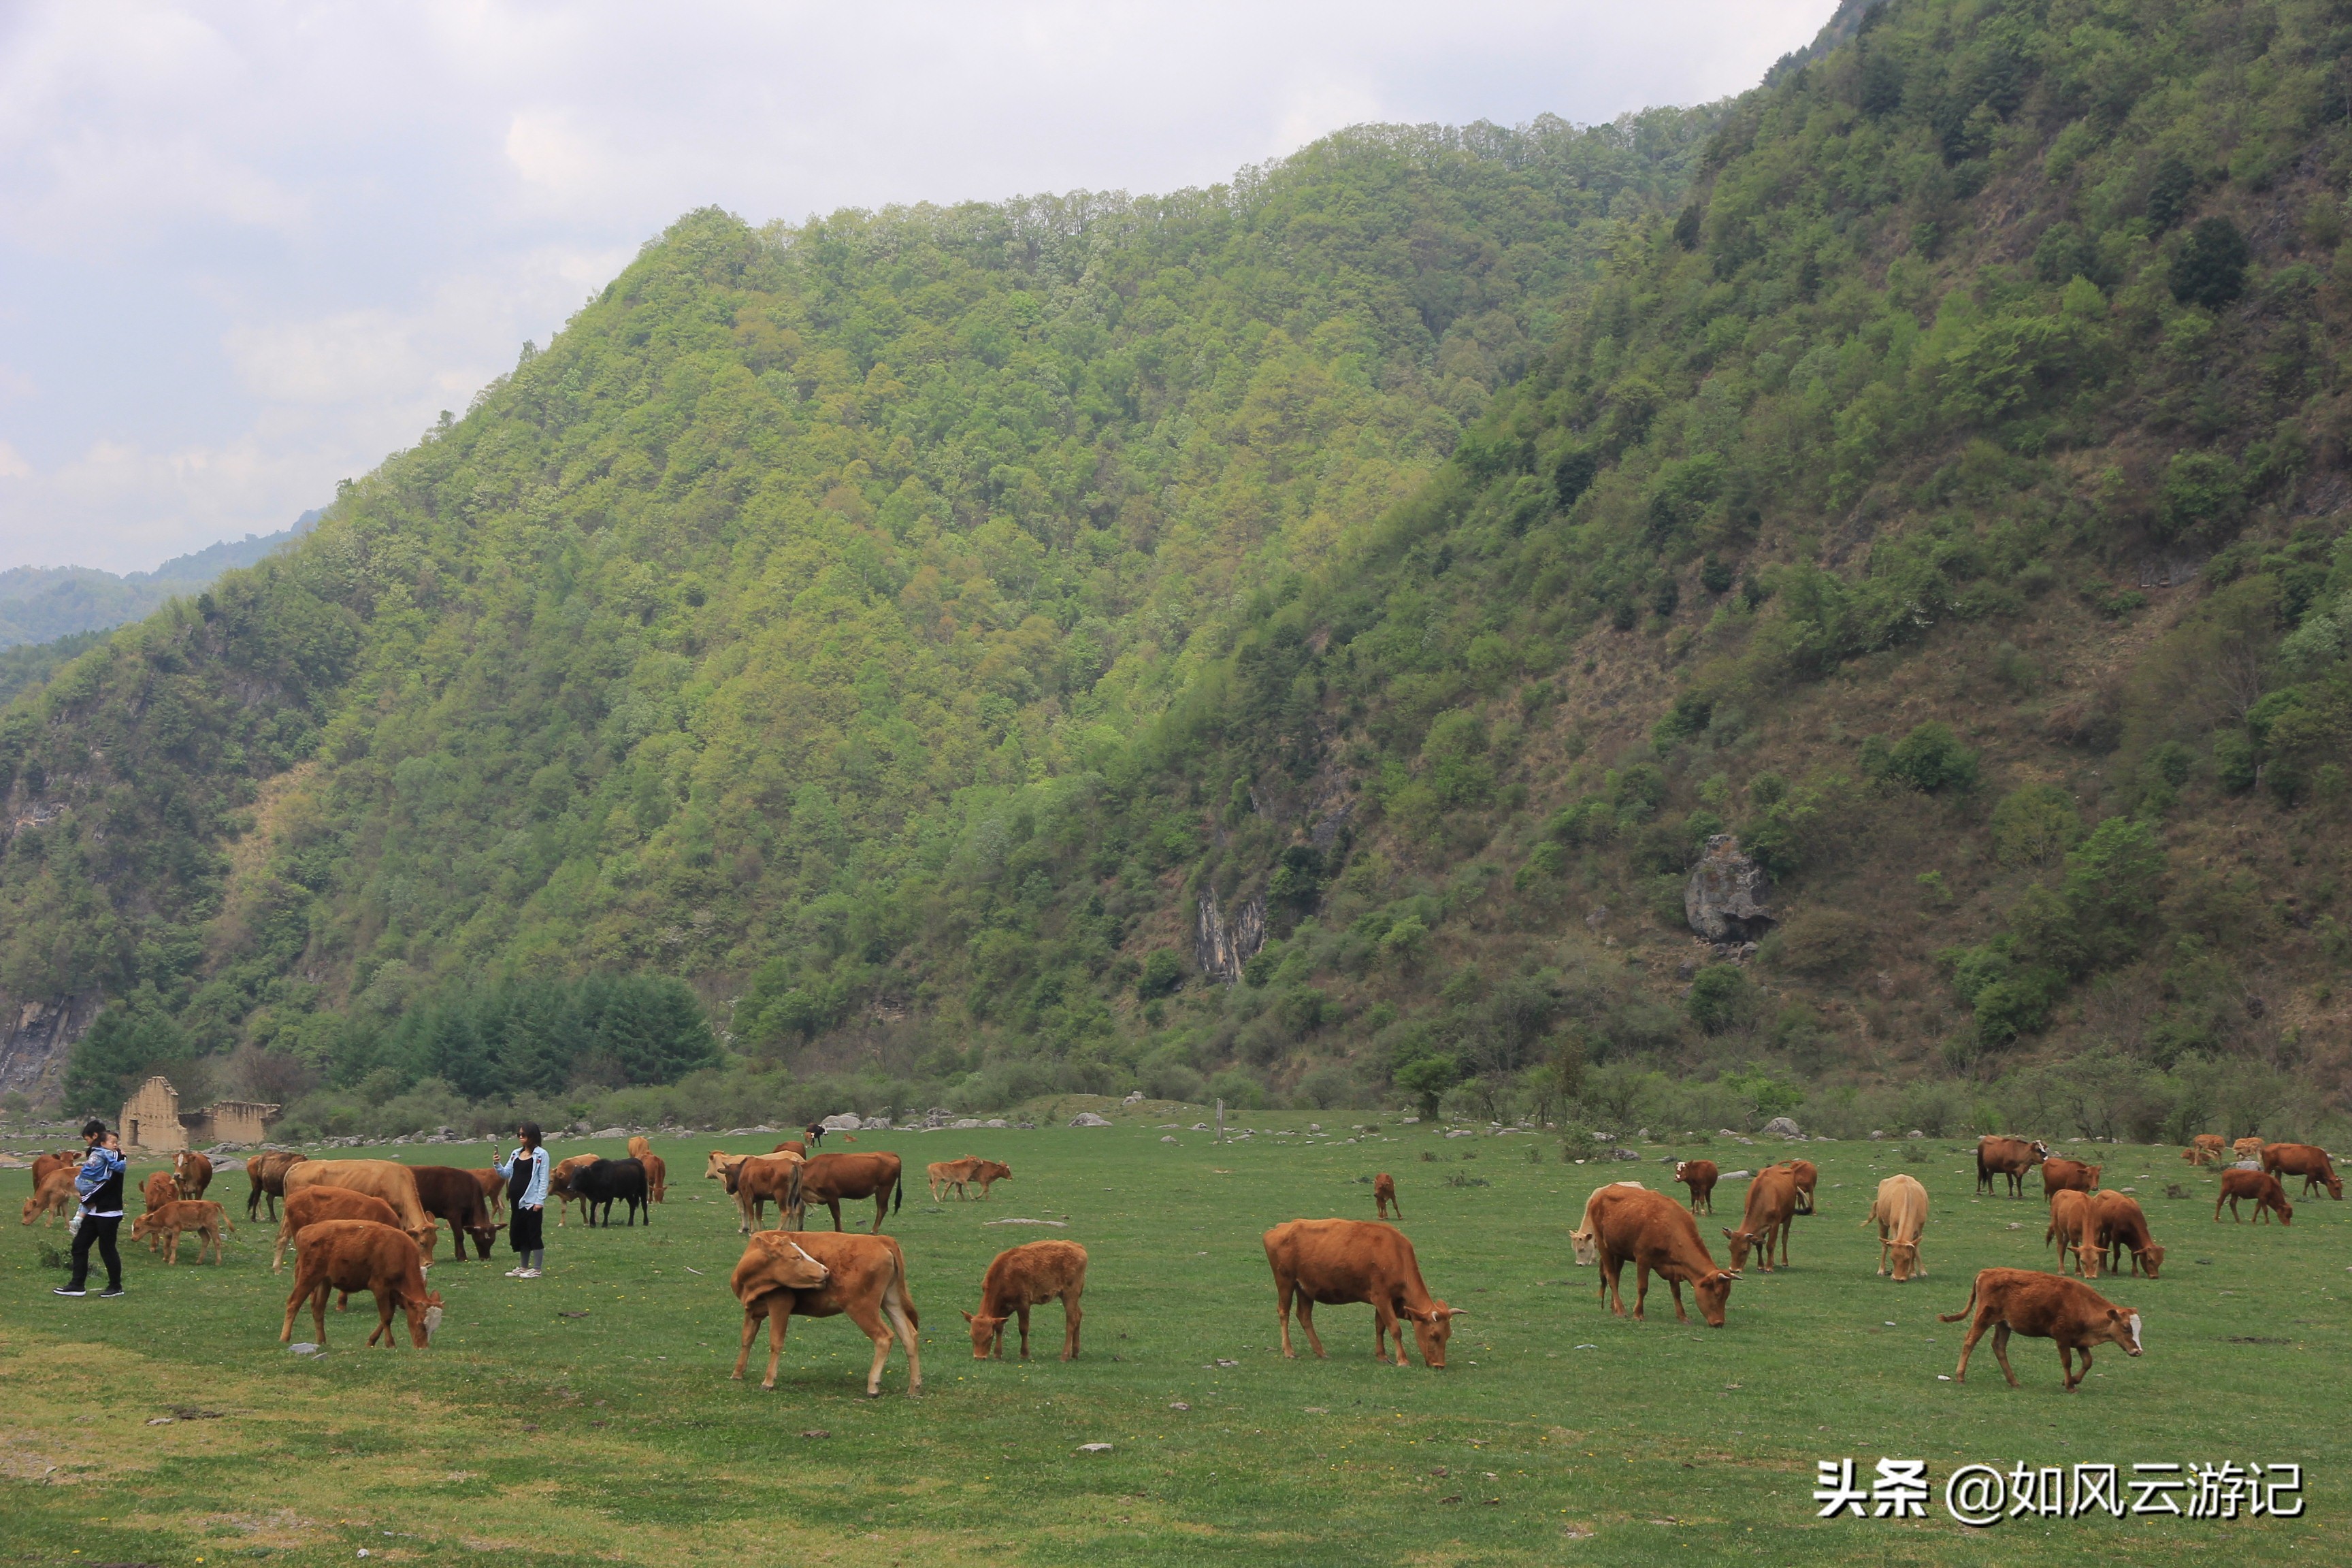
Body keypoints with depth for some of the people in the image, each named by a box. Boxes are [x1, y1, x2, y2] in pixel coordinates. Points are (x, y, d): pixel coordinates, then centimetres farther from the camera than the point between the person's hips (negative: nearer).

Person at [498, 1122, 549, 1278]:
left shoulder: (541, 1154, -6)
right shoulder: (516, 1154, 13)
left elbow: (543, 1179, -9)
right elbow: (507, 1173, 11)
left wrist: (540, 1201, -14)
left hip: (532, 1201, -7)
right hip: (517, 1201, 7)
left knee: (534, 1234, -3)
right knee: (519, 1234, 13)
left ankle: (536, 1270, 2)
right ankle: (524, 1267, 23)